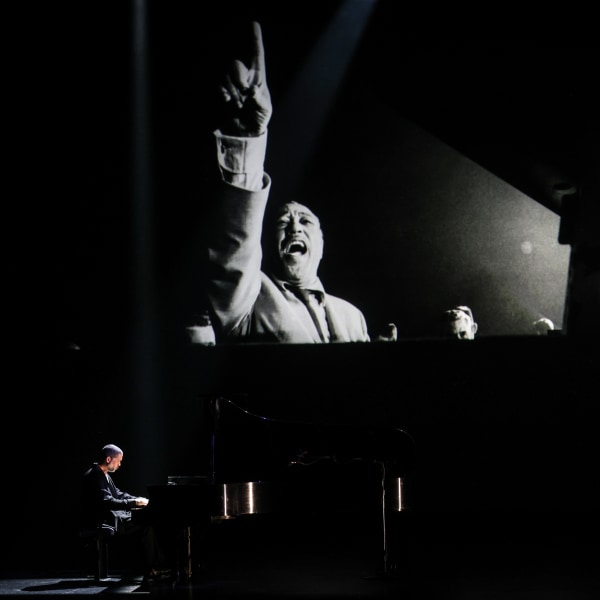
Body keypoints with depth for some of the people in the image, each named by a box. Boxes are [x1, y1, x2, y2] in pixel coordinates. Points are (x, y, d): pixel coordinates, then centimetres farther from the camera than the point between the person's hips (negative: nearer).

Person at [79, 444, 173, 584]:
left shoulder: (102, 475, 16)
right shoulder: (94, 476, -18)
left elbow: (118, 494, 22)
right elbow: (107, 502, -27)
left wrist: (139, 500, 6)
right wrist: (134, 503, -24)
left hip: (108, 518, 11)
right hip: (100, 524, -11)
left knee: (145, 524, 4)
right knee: (146, 527, -15)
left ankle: (159, 567, 0)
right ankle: (151, 571, -8)